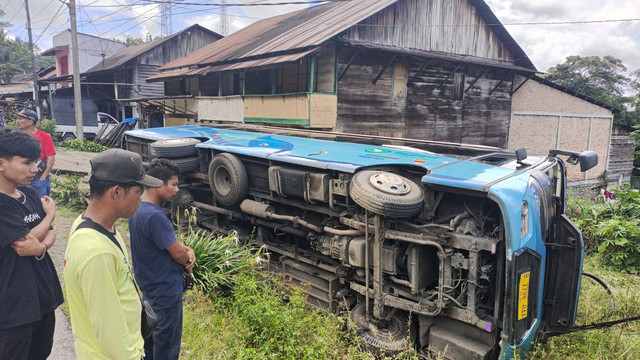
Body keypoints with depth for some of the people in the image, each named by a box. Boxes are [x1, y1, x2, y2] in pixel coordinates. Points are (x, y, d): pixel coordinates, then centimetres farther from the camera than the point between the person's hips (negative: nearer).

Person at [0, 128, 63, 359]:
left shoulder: (30, 195, 5)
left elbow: (51, 233, 6)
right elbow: (27, 238, -19)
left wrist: (42, 247, -16)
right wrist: (50, 213, -3)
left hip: (43, 292, 7)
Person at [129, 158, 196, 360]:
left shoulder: (138, 208, 1)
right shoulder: (155, 216, -30)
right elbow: (178, 254, -22)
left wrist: (187, 250, -6)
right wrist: (188, 260, 0)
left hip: (149, 286, 10)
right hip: (165, 290, -9)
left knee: (151, 335, 25)